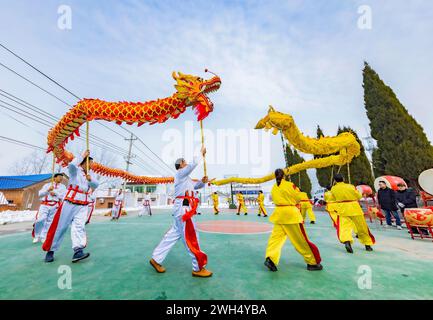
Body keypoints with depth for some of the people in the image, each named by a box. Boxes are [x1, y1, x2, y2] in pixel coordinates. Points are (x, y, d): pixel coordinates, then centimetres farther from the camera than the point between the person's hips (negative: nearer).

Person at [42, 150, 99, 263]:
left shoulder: (91, 174, 14)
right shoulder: (75, 170, 1)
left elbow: (95, 185, 1)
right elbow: (71, 165, -23)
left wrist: (90, 179, -18)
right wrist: (83, 156, -15)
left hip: (83, 204, 3)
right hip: (70, 202, -3)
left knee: (79, 226, -9)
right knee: (60, 226, 2)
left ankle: (78, 251, -18)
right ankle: (50, 251, 18)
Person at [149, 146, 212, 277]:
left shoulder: (185, 178, 26)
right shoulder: (180, 173, -5)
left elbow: (196, 186, 24)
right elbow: (194, 164, -17)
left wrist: (202, 181, 3)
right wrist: (201, 153, -3)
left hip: (182, 208, 10)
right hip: (183, 207, -10)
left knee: (174, 234, 14)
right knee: (191, 237, -5)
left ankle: (156, 259, 25)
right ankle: (198, 268, 5)